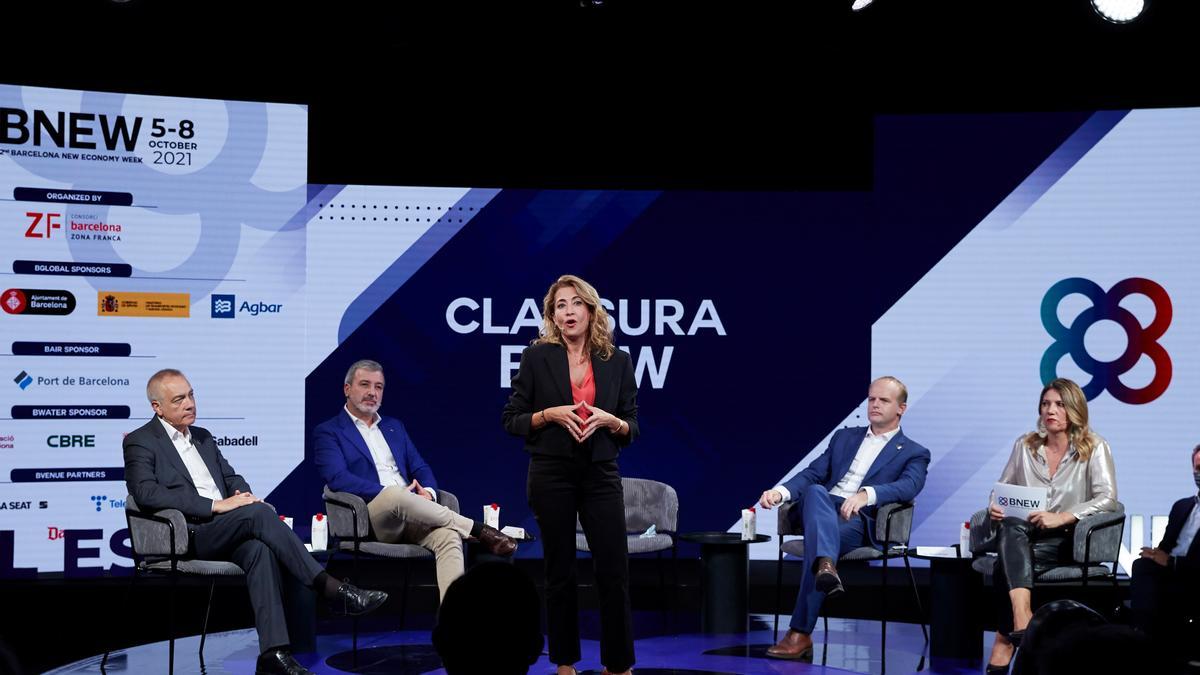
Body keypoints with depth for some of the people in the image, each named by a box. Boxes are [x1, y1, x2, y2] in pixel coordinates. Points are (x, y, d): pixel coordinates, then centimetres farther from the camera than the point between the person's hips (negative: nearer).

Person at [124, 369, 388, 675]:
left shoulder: (202, 437, 24)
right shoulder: (140, 442, 2)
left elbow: (232, 478, 28)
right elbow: (146, 493, -14)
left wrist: (244, 494, 0)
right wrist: (216, 505, -20)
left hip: (225, 531, 6)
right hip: (188, 536, -6)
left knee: (258, 548, -31)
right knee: (258, 514, -31)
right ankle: (332, 589, -30)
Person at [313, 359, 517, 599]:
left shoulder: (394, 426, 27)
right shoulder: (327, 432, 8)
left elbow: (420, 468, 22)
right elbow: (338, 478, -8)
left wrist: (427, 492, -3)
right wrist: (389, 493, -17)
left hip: (410, 514, 5)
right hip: (371, 518, -5)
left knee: (448, 536, -29)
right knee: (395, 496, -39)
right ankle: (479, 530, -24)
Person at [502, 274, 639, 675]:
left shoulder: (618, 361, 5)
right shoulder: (536, 357, -1)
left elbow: (633, 427, 8)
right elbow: (511, 421, 1)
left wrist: (609, 420, -13)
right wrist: (550, 414, -15)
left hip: (601, 475, 1)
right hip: (551, 474, -1)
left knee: (614, 570, -3)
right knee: (560, 571, 6)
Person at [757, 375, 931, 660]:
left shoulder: (914, 453, 13)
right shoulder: (844, 437, 27)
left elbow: (909, 486, -9)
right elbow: (812, 474, 17)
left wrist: (866, 494, -29)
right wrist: (781, 491, -6)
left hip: (860, 520, -3)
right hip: (821, 509, 3)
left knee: (821, 536, -36)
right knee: (816, 491, -34)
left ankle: (800, 634, -39)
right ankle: (826, 566, -62)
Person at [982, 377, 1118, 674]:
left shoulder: (1094, 448, 0)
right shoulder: (1025, 445, 12)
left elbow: (1108, 498, -11)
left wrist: (1062, 517, -22)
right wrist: (995, 507, -8)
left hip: (1068, 540, -3)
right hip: (1023, 536, 3)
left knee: (1009, 562, -32)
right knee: (1011, 526, -35)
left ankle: (1004, 643, -27)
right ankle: (1022, 617, -48)